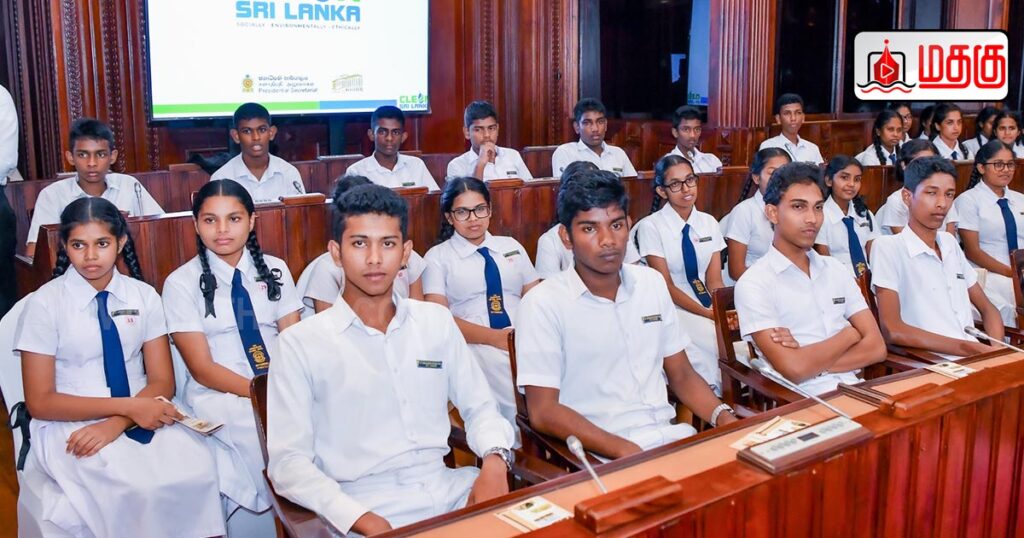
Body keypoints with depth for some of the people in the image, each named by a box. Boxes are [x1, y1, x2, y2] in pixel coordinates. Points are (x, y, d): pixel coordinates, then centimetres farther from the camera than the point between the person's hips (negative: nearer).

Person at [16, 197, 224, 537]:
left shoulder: (144, 297, 5)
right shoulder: (45, 304, -4)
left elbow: (162, 382, 3)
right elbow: (40, 402, -7)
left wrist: (116, 424, -17)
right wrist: (128, 407, -17)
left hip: (138, 419, 3)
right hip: (70, 425, -3)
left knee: (196, 468, -28)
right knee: (141, 486, -32)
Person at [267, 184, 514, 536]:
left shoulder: (437, 322, 10)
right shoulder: (301, 342, -2)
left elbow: (480, 406, 14)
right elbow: (288, 461, -6)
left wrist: (494, 460, -7)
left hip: (448, 490, 3)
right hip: (365, 505, -3)